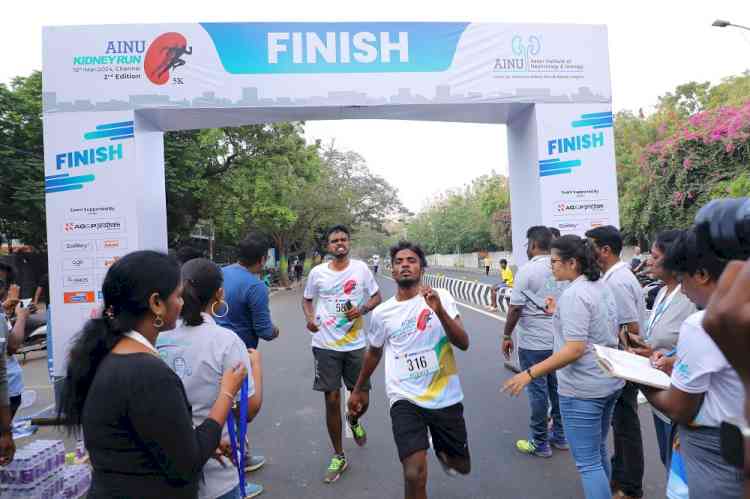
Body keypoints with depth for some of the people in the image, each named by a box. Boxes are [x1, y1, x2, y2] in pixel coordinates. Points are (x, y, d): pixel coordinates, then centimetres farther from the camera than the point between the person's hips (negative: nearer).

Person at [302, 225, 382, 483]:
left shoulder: (361, 268, -3)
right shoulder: (317, 272, -2)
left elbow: (377, 297, 4)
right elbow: (307, 299, 12)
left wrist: (362, 309, -16)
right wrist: (309, 318, -8)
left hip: (355, 345, 1)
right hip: (325, 345, 0)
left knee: (361, 398, 10)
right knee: (332, 400, 4)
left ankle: (354, 421, 49)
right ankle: (338, 457, 23)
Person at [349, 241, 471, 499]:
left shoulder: (442, 297, -7)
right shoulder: (381, 313, -2)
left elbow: (463, 343, -13)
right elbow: (374, 353, 14)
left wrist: (439, 311, -30)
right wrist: (358, 389, 25)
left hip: (445, 396, 1)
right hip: (405, 399, -1)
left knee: (461, 467, 20)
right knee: (415, 475, -18)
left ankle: (439, 448, 53)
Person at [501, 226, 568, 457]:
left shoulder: (527, 270, -15)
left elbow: (515, 308, -16)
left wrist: (507, 336, -5)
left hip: (533, 343, -6)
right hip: (559, 340, 7)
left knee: (538, 391, 3)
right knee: (557, 388, 17)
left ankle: (539, 444, 14)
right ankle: (560, 436, 30)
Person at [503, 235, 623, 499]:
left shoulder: (573, 294, -22)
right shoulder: (601, 286, 6)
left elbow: (574, 349, -27)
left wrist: (530, 373, -25)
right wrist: (559, 313, 15)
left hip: (583, 388, -10)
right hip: (609, 381, 10)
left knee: (588, 462, 2)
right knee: (598, 451, 25)